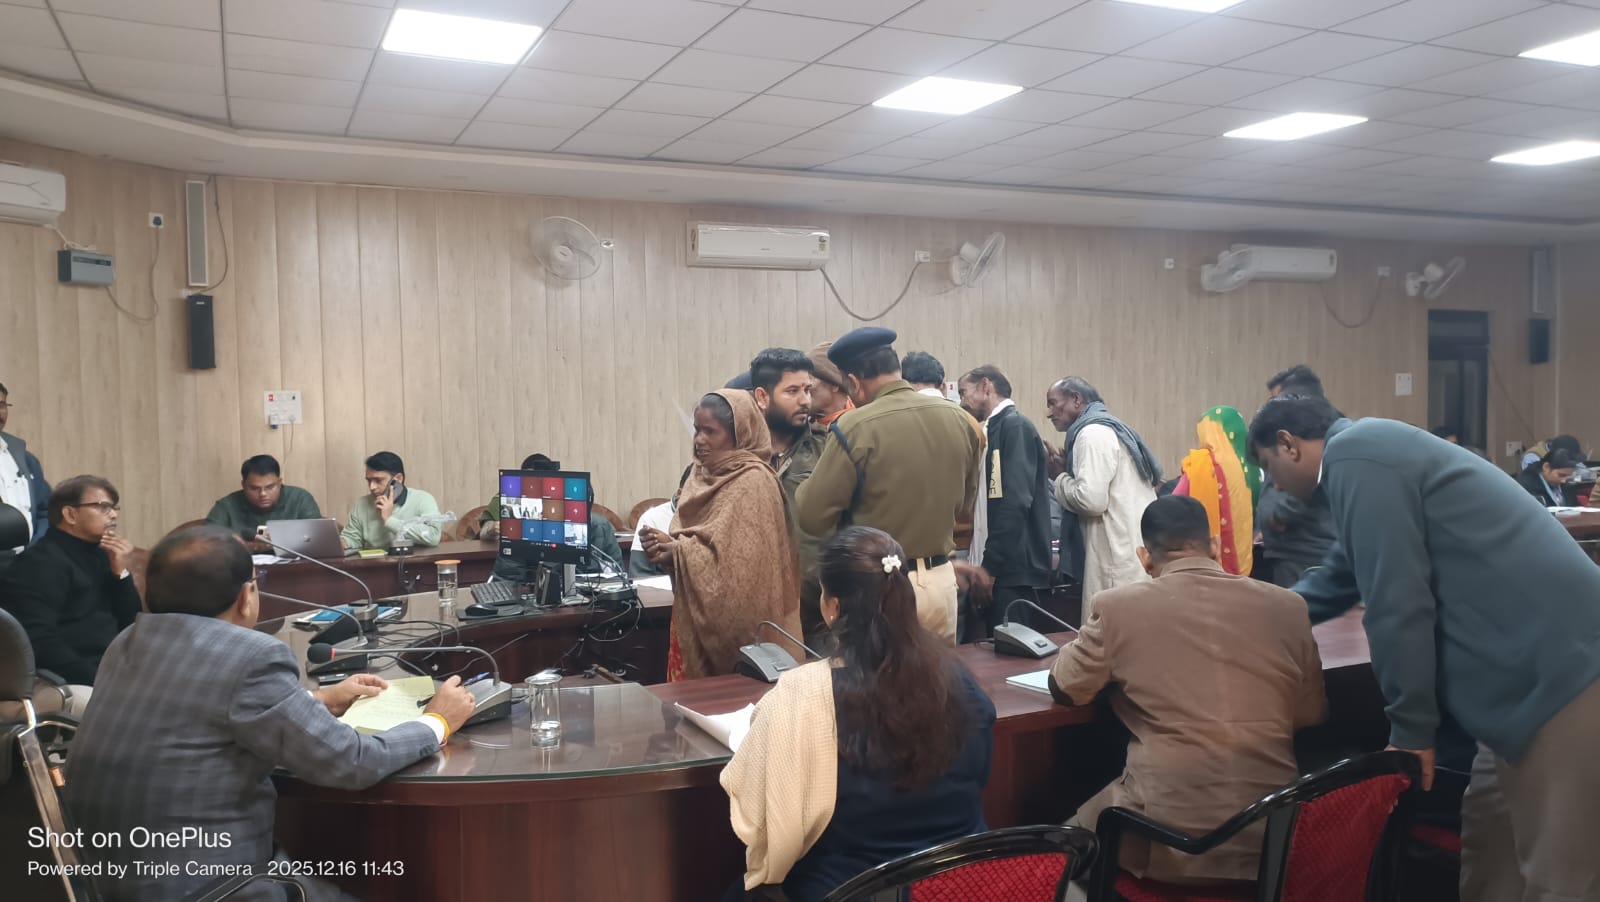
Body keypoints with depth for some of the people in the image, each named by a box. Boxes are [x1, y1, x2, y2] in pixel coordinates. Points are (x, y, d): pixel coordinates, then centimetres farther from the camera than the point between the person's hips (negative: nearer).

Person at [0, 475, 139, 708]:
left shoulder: (99, 555, 15)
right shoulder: (40, 564, -9)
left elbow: (130, 625, 12)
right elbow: (38, 642, -22)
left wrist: (122, 573, -2)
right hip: (67, 683, -8)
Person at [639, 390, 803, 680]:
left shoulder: (753, 482, -14)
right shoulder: (703, 476, 11)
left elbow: (742, 561, -21)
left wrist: (677, 551, -15)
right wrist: (667, 546, -7)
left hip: (735, 622, -7)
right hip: (697, 617, 7)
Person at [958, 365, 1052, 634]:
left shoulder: (1015, 425, -10)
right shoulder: (996, 429, 16)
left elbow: (1015, 503, -18)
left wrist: (989, 566, -17)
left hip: (1012, 567, -8)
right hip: (1002, 565, 8)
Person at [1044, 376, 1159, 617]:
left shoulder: (1092, 433, -10)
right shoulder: (1109, 428, 21)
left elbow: (1091, 499, -19)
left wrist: (1060, 477, -2)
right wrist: (1068, 470, 16)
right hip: (1133, 551, 10)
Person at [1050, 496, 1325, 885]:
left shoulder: (1118, 607, -6)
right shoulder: (1286, 606, 2)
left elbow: (1065, 688, 10)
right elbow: (1311, 715, 16)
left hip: (1168, 839, -4)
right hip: (1272, 833, 4)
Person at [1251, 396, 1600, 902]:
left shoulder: (1352, 455, -12)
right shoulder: (1371, 450, 20)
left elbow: (1397, 601, -18)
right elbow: (1339, 581, 34)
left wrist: (1410, 729, -9)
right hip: (1547, 664, 10)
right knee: (1488, 836, 19)